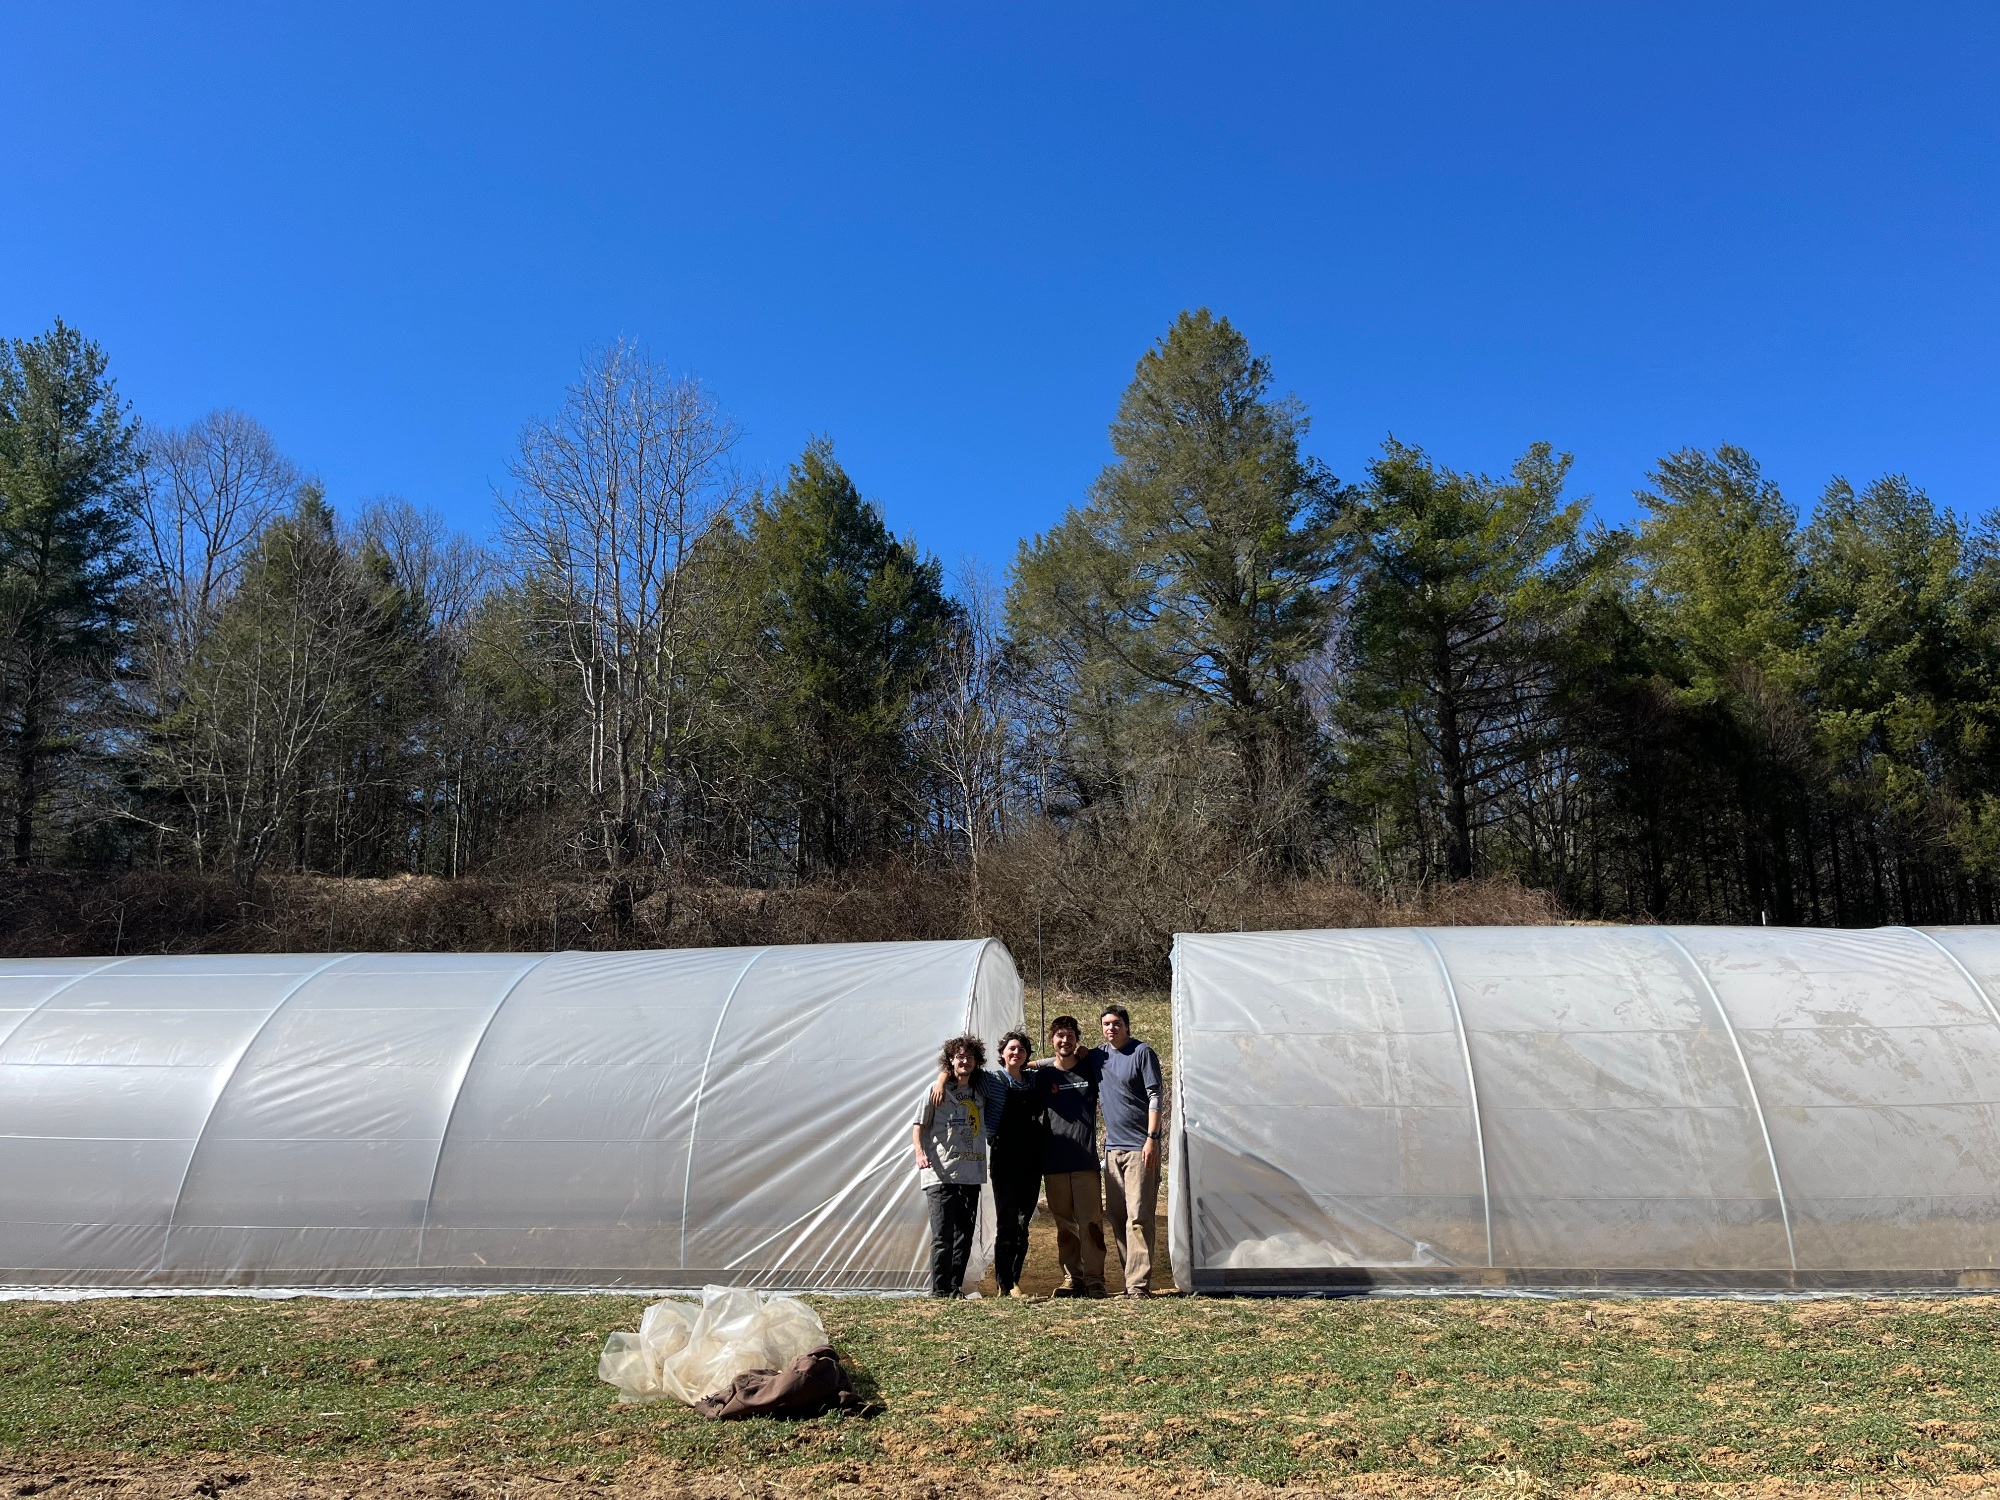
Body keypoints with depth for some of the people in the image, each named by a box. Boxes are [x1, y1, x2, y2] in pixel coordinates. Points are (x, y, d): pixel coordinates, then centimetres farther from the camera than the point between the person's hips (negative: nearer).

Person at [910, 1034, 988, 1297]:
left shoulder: (980, 1092, 13)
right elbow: (918, 1125, -1)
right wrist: (920, 1152, -16)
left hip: (971, 1175, 5)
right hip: (941, 1174, -5)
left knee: (964, 1235, 8)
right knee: (943, 1236, -8)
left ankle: (955, 1289, 17)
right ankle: (939, 1292, -1)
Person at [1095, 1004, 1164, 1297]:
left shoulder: (1142, 1052, -5)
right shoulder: (1097, 1056, 11)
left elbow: (1155, 1097, -8)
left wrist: (1152, 1138, -15)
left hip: (1140, 1147, -6)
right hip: (1112, 1146, 6)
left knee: (1138, 1217, -9)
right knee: (1115, 1216, 8)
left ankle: (1139, 1284, -8)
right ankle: (1130, 1278, 16)